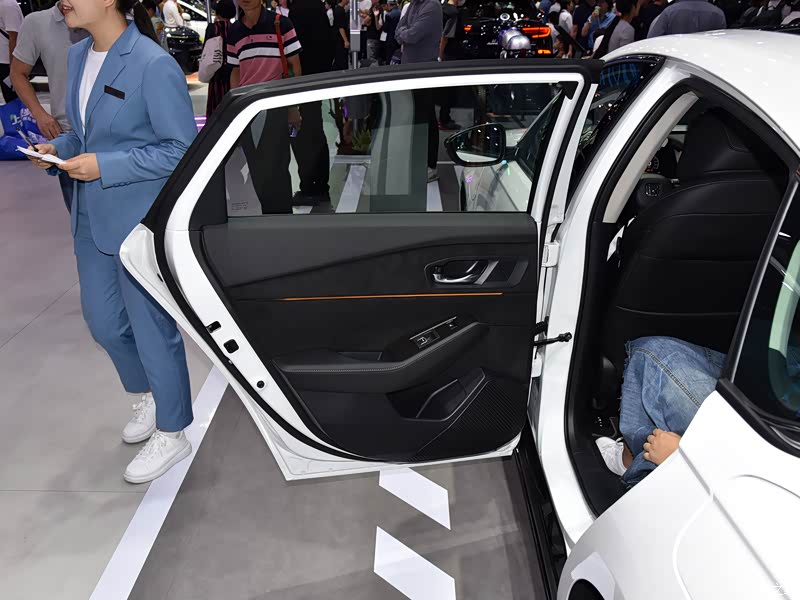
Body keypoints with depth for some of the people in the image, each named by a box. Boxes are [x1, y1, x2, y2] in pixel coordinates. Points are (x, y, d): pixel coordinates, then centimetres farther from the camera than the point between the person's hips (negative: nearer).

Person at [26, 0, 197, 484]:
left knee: (152, 327, 3)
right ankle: (147, 397, 45)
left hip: (142, 222, -8)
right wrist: (60, 148, -1)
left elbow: (183, 150, -17)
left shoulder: (154, 65, -17)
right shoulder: (79, 56, 9)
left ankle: (171, 435, 24)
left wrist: (105, 167, -20)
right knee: (103, 322, 18)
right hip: (93, 218, 8)